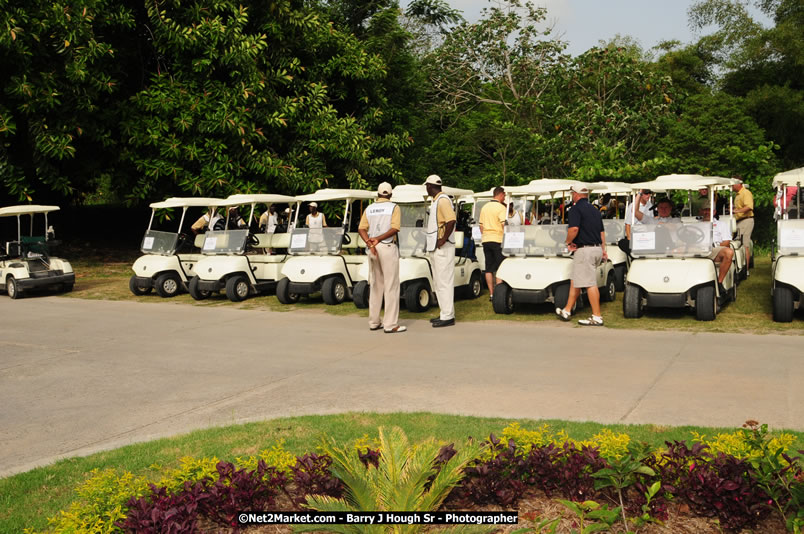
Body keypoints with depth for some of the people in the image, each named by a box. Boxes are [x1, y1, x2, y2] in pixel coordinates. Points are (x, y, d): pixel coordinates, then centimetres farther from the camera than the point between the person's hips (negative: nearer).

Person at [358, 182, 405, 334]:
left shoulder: (369, 209, 12)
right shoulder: (394, 207, -1)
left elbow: (361, 228, 0)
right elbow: (395, 228, -14)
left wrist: (369, 243, -11)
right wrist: (378, 239, -14)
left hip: (373, 249, 5)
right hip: (388, 247, -5)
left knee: (375, 286, 13)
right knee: (391, 286, -3)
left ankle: (374, 322, 17)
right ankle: (390, 324, -6)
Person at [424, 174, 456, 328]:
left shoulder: (443, 200, -15)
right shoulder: (436, 200, 17)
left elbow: (451, 220, -27)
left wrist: (443, 240, -22)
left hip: (443, 248, -11)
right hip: (437, 248, 11)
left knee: (444, 282, -8)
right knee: (439, 282, 15)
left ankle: (448, 317, -4)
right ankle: (445, 313, 23)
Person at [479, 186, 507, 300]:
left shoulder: (485, 207, 13)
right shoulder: (501, 207, -9)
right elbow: (505, 224, -17)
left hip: (486, 240, 6)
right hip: (498, 240, -6)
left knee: (489, 268, 8)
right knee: (500, 268, -3)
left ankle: (491, 294, 8)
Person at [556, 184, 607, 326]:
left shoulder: (576, 209, -10)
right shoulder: (595, 210, 18)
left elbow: (574, 229, -23)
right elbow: (602, 232, 20)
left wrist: (568, 242, -7)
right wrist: (603, 250, 24)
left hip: (584, 249, -9)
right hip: (597, 249, 9)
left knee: (590, 284, -8)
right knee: (575, 280, 16)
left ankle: (597, 317, -8)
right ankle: (566, 311, 23)